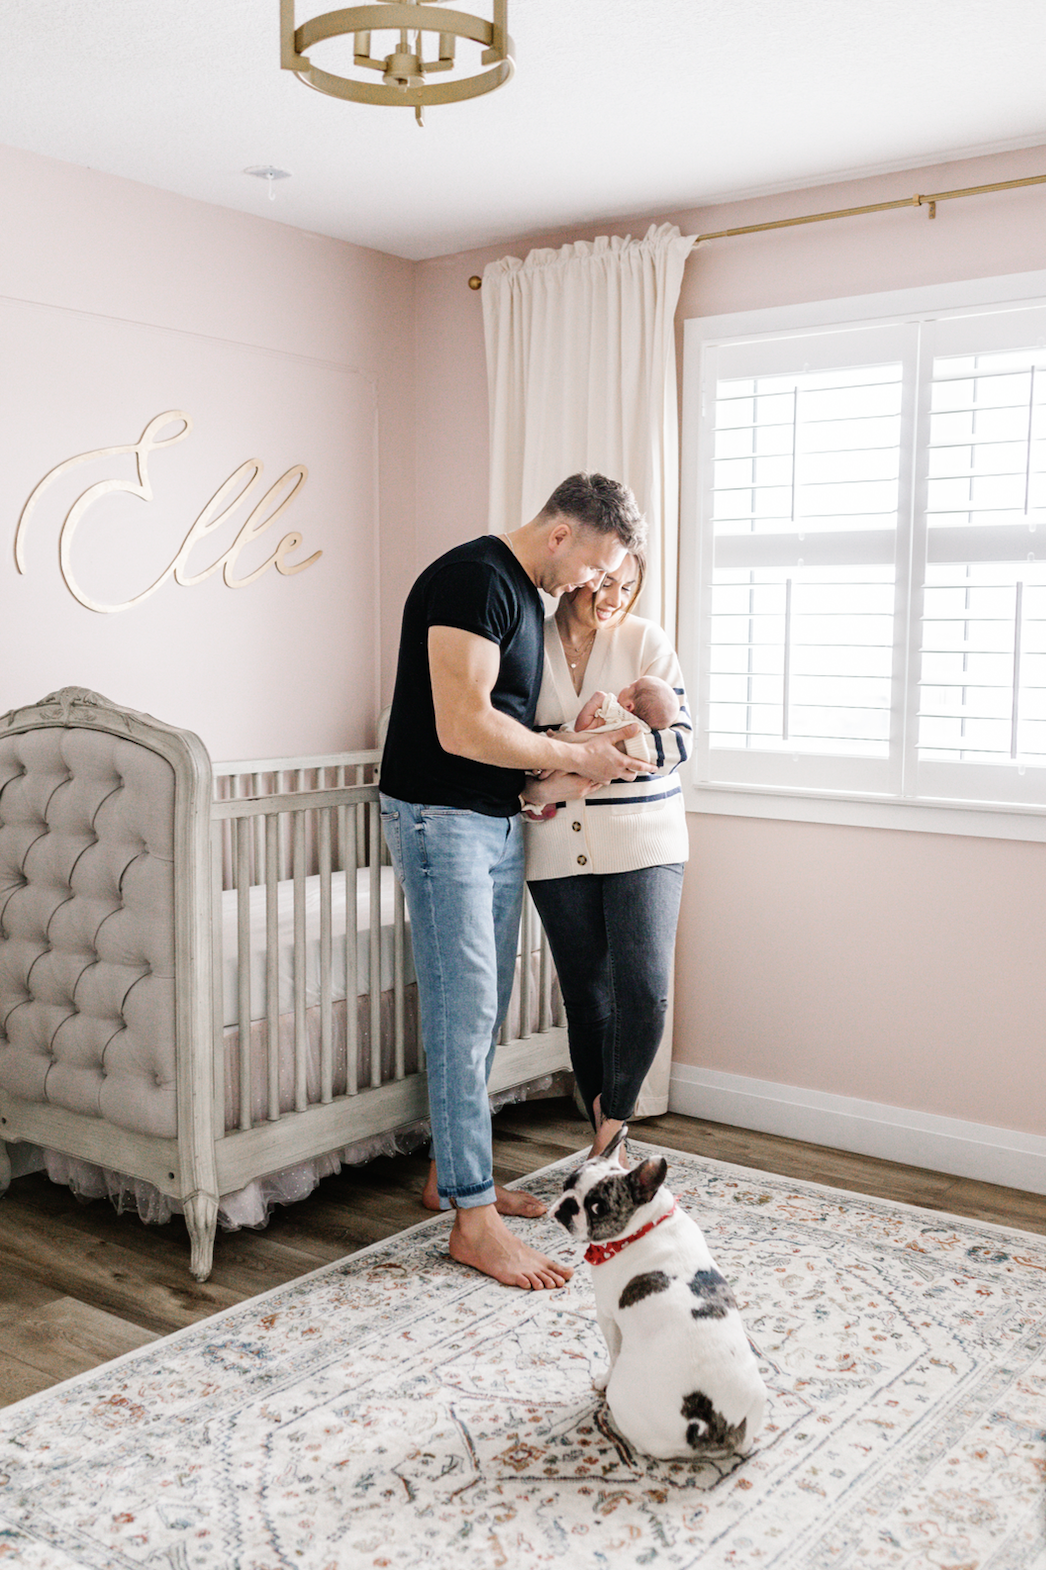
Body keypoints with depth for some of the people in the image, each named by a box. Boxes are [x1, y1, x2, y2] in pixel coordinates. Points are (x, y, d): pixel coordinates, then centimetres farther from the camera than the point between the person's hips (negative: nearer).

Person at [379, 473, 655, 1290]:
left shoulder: (528, 594, 14)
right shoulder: (474, 579, -17)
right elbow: (462, 727, -25)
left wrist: (572, 745, 6)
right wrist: (572, 755, -15)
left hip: (499, 821, 10)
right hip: (442, 819, -10)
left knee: (482, 1008, 14)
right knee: (464, 1013, -7)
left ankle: (453, 1171, 27)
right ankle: (473, 1218, -1)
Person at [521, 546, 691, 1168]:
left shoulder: (646, 640, 0)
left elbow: (680, 736, -4)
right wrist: (538, 789, -13)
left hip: (644, 842, -1)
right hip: (559, 851, 1)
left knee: (646, 995, -11)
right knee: (586, 1000, 7)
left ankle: (613, 1115, 16)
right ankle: (608, 1147, 23)